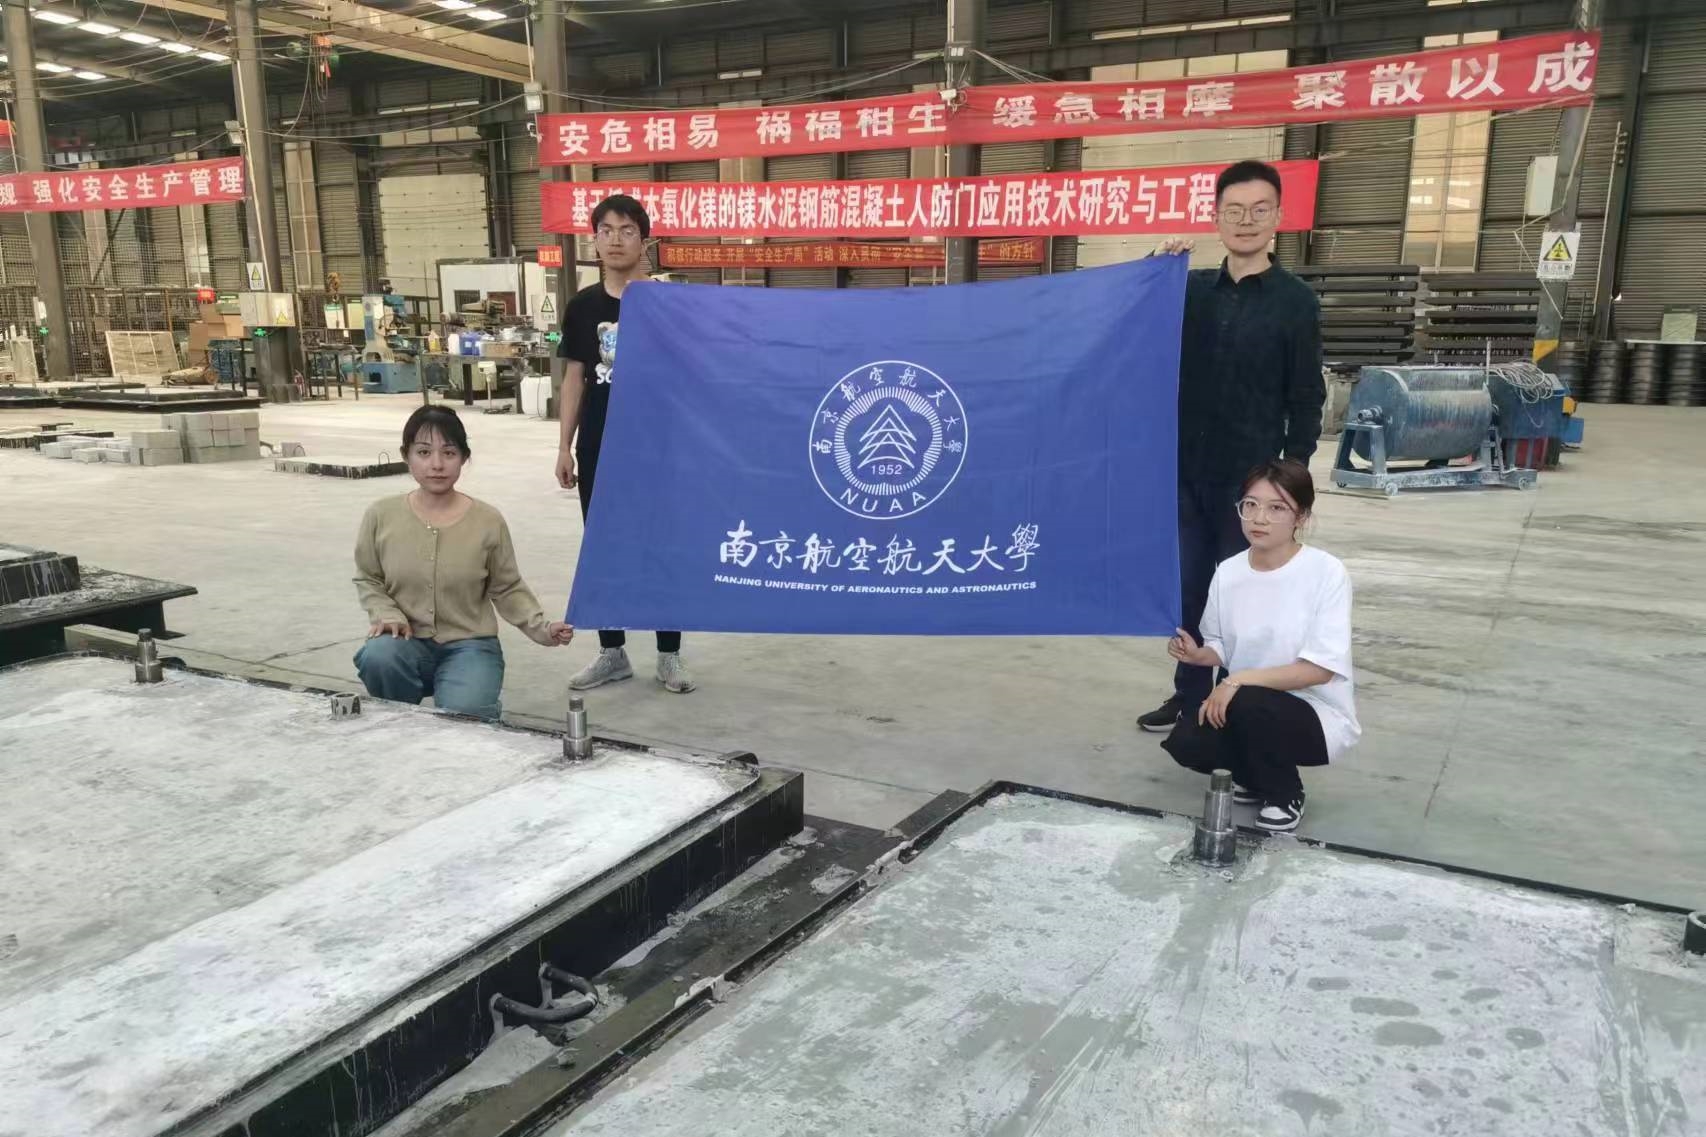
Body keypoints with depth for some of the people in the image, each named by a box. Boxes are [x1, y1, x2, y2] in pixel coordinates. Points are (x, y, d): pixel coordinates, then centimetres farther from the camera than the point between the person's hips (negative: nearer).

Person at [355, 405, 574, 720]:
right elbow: (367, 579, 8)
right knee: (377, 658, -32)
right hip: (409, 642, 2)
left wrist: (541, 628, -12)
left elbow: (507, 589, 3)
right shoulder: (381, 515, -4)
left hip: (469, 644, -1)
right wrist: (387, 614, -11)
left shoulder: (488, 521, -6)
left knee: (461, 715, -27)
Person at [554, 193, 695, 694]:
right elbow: (575, 378, 8)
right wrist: (565, 446, 5)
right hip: (598, 451, 3)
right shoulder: (583, 306, 6)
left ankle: (669, 654, 16)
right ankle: (611, 652, 22)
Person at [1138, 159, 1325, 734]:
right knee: (1188, 589, 11)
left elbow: (1306, 401, -3)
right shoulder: (1191, 289, 7)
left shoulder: (1295, 301, -3)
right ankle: (1189, 697, 25)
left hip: (1250, 476, -4)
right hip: (1186, 470, 4)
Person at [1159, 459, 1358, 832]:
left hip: (1317, 714, -4)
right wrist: (1198, 654, -14)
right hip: (1245, 707, 4)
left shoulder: (1326, 572, -18)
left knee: (1248, 704, -34)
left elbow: (1321, 668, -22)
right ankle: (1254, 777, 13)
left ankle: (1284, 798, -3)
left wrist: (1239, 680, -27)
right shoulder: (1228, 572, -3)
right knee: (1186, 742, -21)